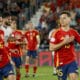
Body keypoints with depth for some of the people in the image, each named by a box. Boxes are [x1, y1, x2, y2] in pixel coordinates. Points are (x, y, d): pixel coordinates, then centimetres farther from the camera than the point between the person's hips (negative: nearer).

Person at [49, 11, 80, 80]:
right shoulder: (56, 33, -6)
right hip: (61, 62, -2)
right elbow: (51, 48, -12)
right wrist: (64, 42, -18)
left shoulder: (73, 32, 2)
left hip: (72, 61, 2)